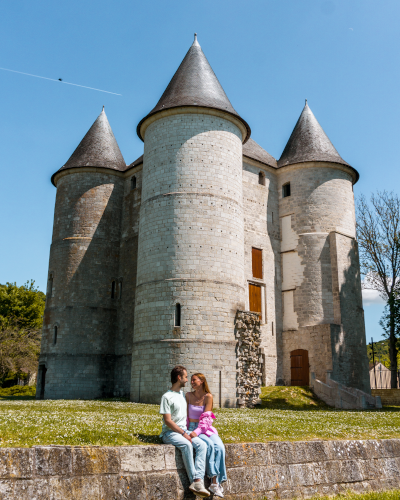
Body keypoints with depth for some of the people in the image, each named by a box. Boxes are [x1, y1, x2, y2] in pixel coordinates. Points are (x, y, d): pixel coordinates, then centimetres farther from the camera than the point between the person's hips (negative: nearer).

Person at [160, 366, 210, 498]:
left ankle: (198, 481, -31)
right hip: (170, 432, -6)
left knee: (202, 444, -21)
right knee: (186, 445, -35)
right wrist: (183, 433, -15)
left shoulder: (183, 394, 17)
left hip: (184, 431, 6)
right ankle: (194, 480, -27)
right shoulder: (167, 397, -7)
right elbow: (168, 421, -13)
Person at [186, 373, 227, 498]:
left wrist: (197, 431, -19)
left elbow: (206, 418, -7)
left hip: (206, 428, 1)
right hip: (192, 428, -1)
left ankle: (216, 483, -21)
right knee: (209, 445, -30)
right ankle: (214, 479, -25)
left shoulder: (208, 397, -1)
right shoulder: (188, 396, 3)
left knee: (219, 447, -26)